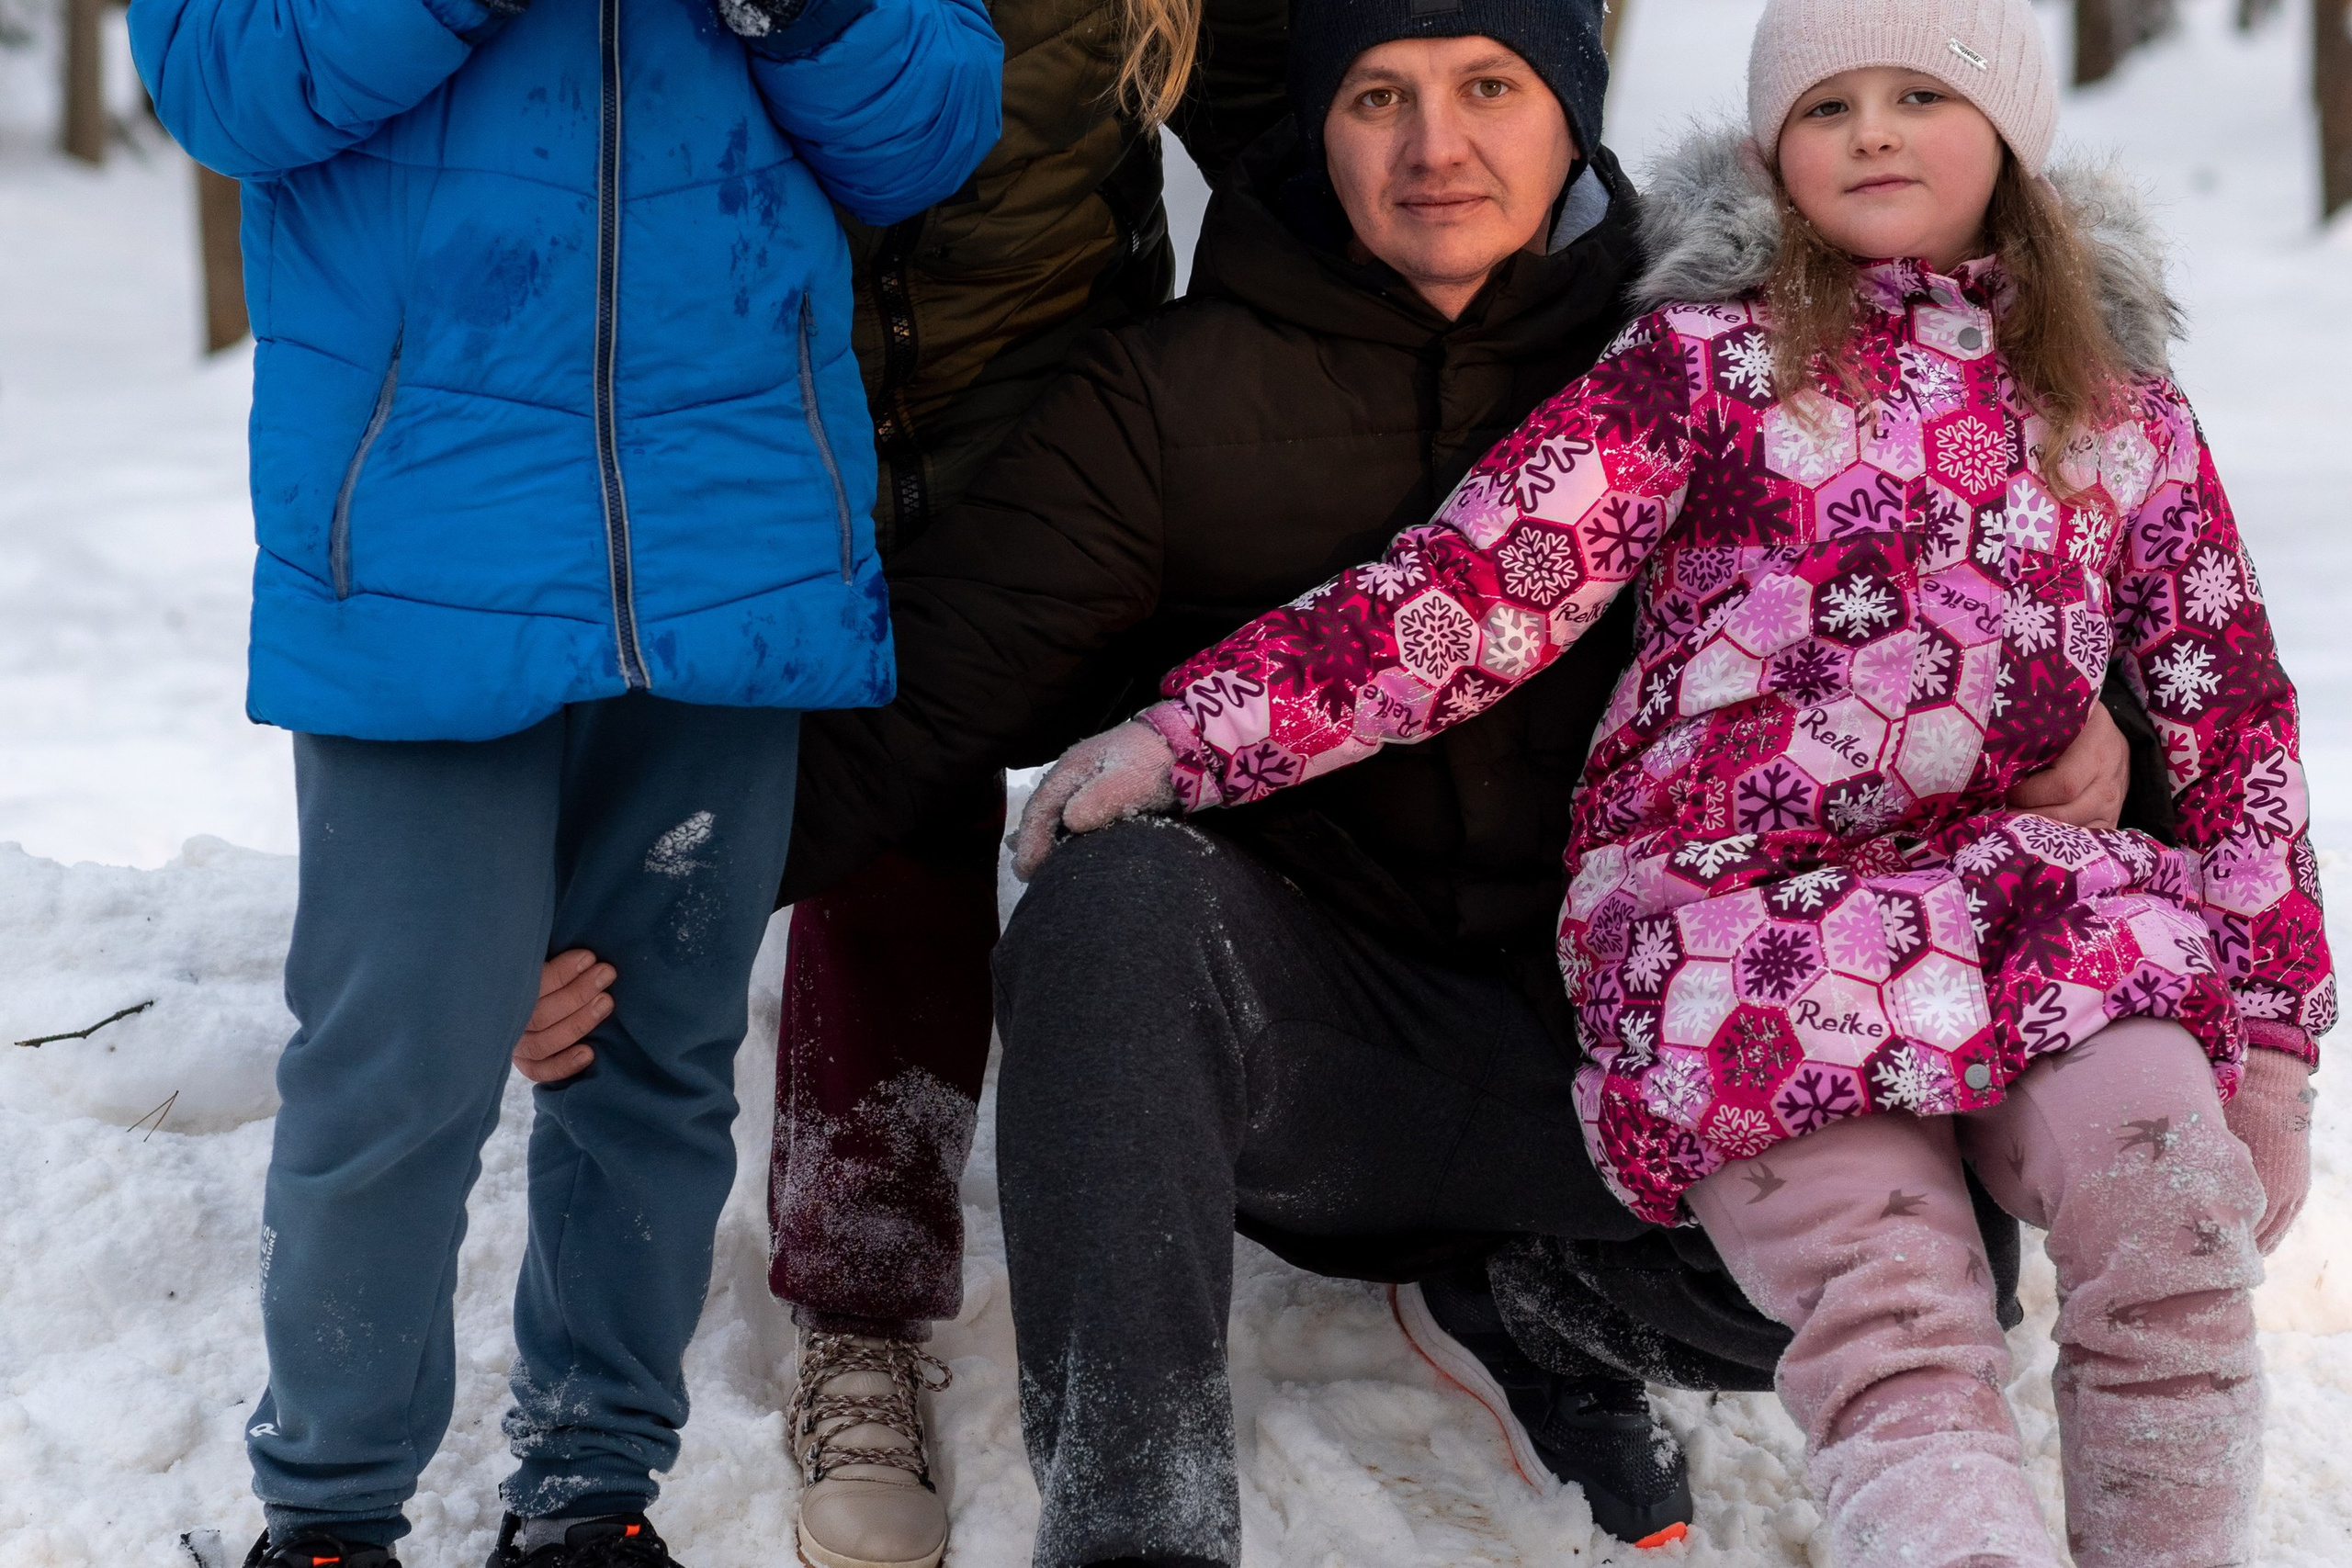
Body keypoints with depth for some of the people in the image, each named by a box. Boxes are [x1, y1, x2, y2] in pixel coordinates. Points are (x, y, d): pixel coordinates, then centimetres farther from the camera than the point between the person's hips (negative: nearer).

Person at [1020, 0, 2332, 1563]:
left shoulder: (2125, 420, 17)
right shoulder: (1713, 358, 9)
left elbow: (2233, 724, 19)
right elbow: (1485, 581, 0)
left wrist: (2269, 1030, 12)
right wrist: (1192, 730, -11)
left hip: (1999, 896, 2)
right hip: (1724, 913, -2)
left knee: (2165, 1174, -28)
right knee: (1898, 1344, -24)